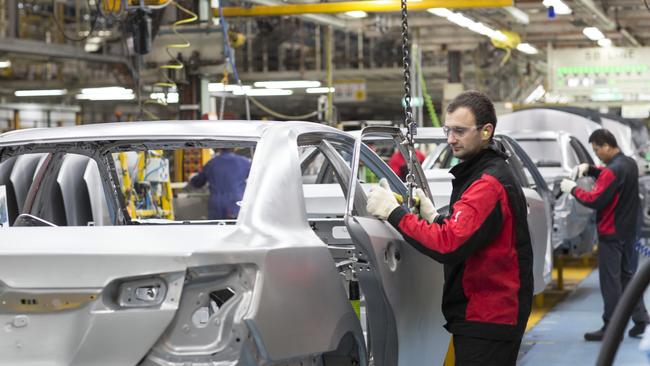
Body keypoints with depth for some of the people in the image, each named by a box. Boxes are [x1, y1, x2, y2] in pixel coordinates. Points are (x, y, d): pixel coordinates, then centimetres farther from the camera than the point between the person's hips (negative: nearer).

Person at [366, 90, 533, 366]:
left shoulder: (489, 183, -18)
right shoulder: (477, 173, 16)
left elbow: (449, 246, -27)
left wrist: (393, 212, -22)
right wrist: (434, 218, 5)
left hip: (487, 321, -10)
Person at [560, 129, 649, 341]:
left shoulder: (613, 170, -21)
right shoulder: (629, 164, 9)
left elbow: (594, 200, -22)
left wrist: (573, 189, -9)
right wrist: (590, 169, 6)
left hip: (611, 234, -9)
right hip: (629, 231, 9)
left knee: (610, 280, -3)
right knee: (628, 275, 16)